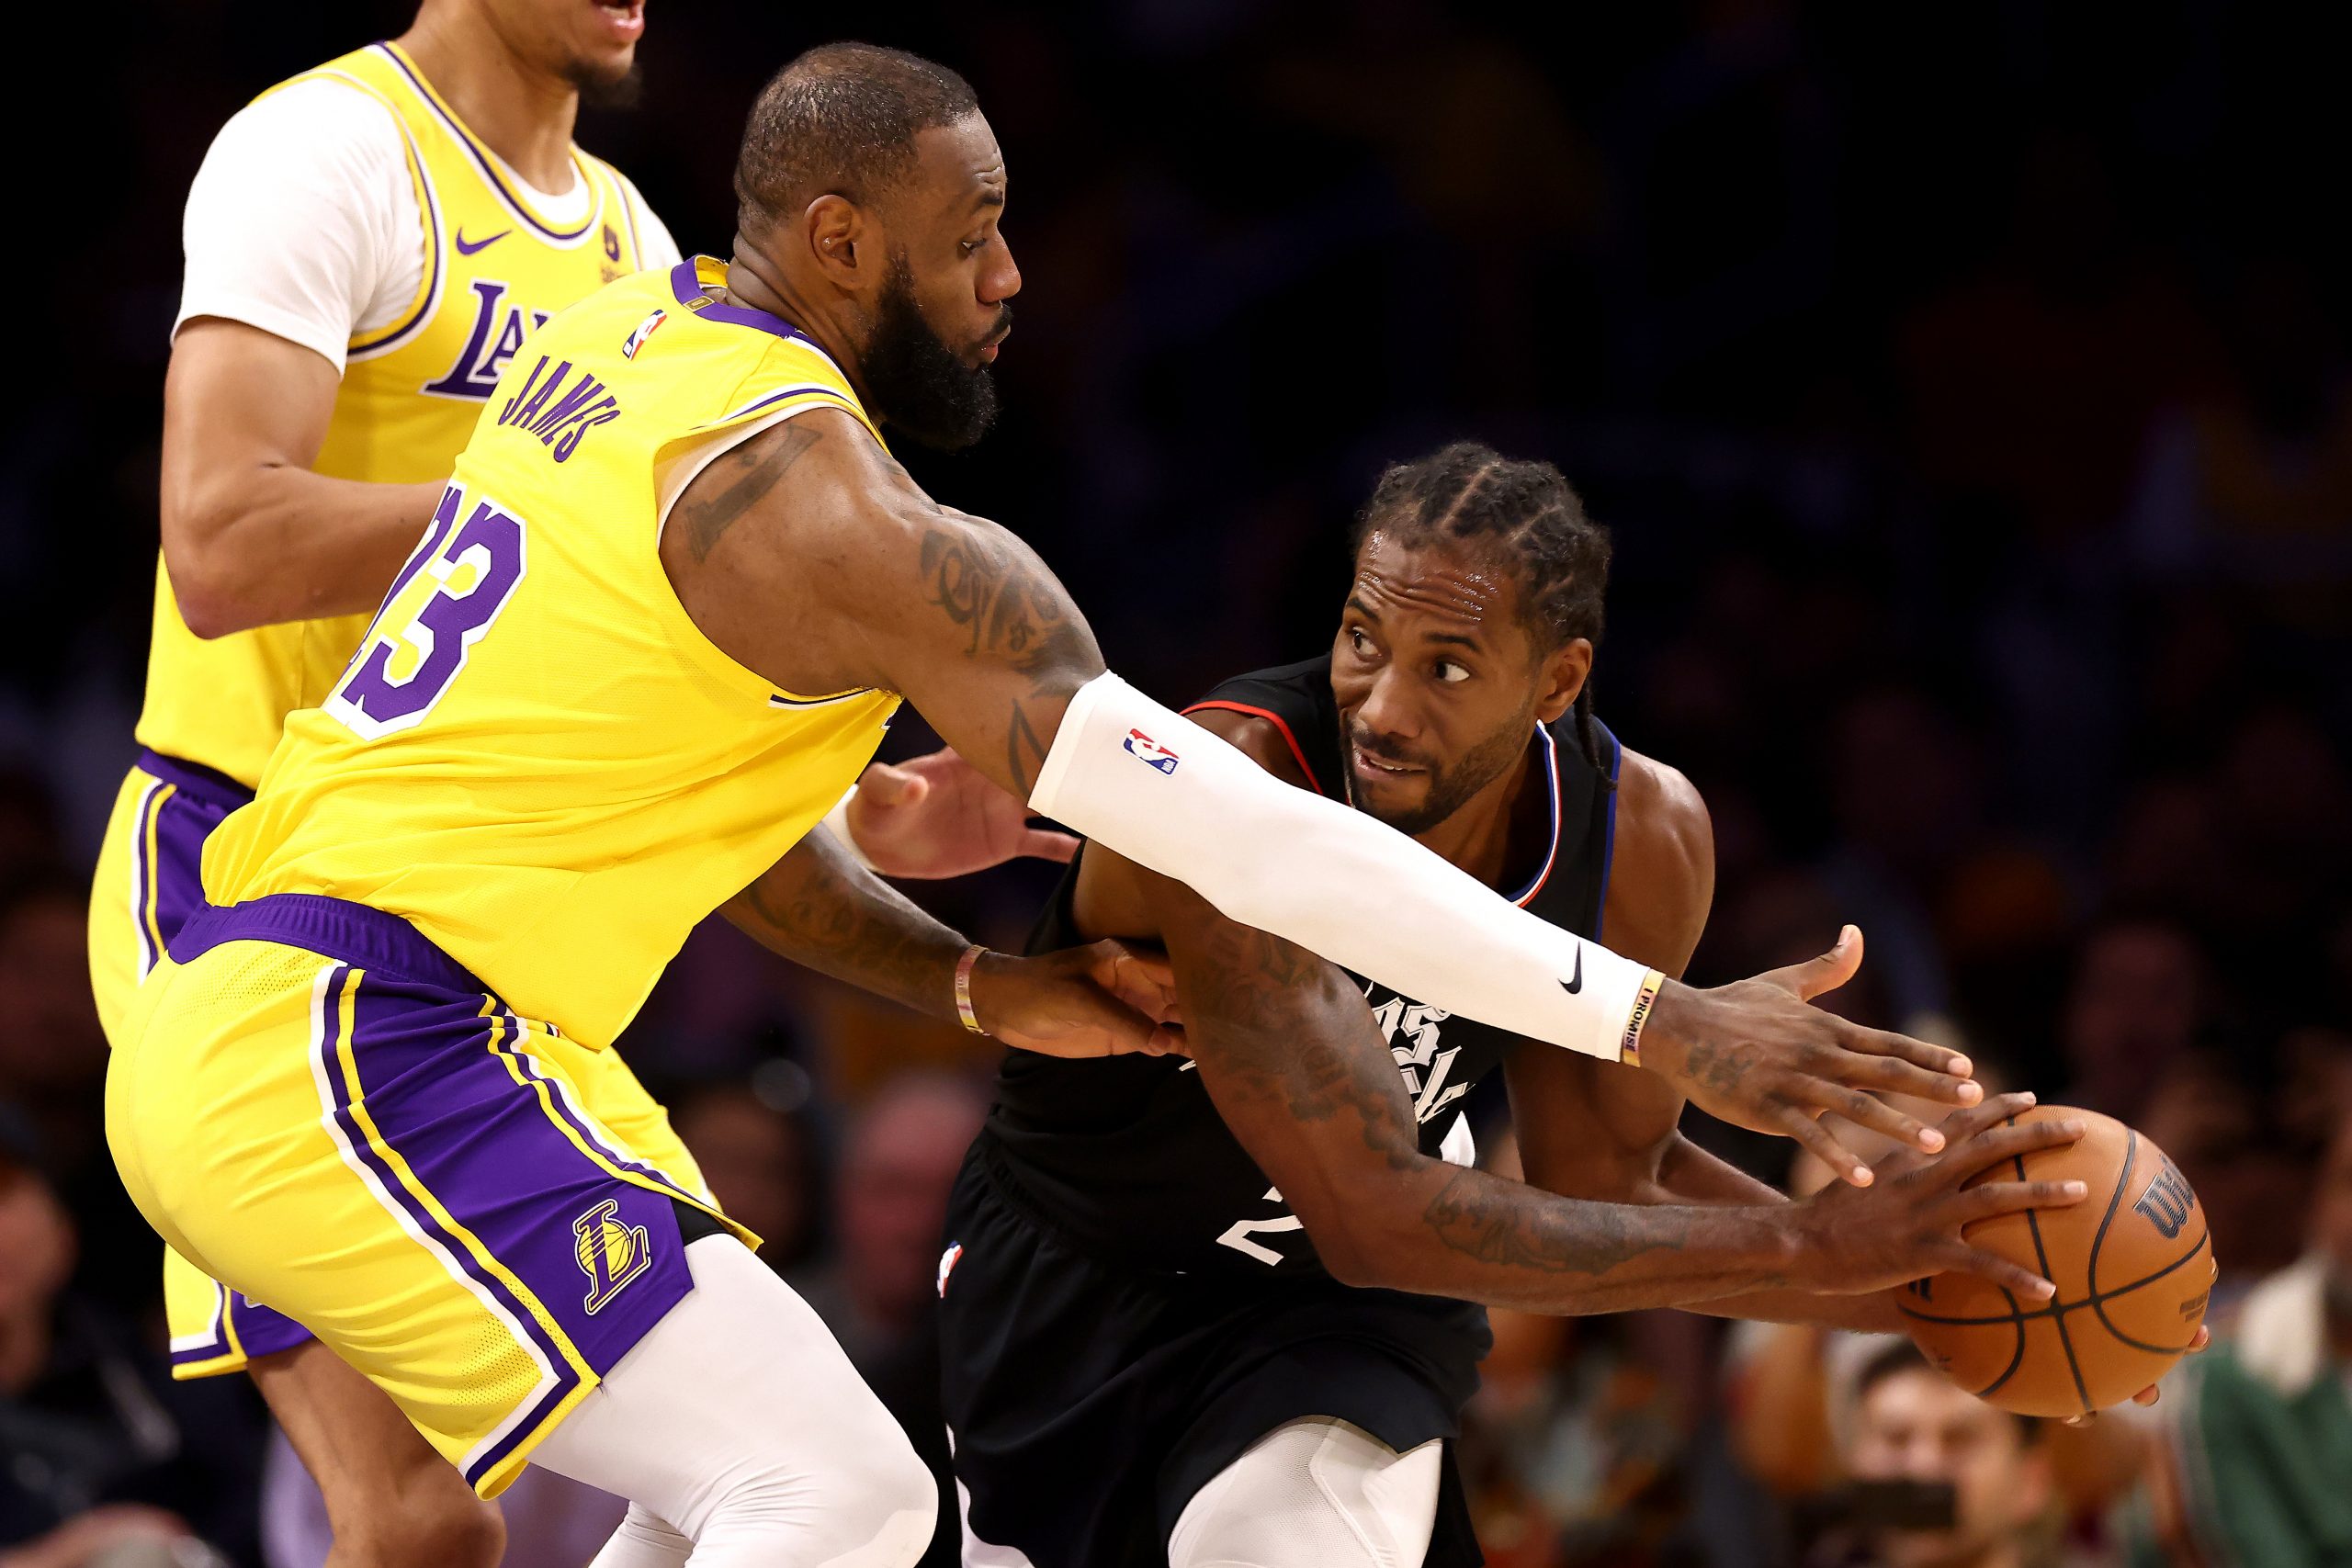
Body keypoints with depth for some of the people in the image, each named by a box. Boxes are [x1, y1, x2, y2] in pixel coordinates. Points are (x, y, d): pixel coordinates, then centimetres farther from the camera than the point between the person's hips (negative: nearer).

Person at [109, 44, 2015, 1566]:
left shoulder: (625, 343, 13)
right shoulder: (838, 514, -16)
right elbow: (1230, 831, -20)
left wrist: (974, 987, 13)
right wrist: (1662, 1022, -19)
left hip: (239, 1018, 10)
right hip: (359, 1064, -10)